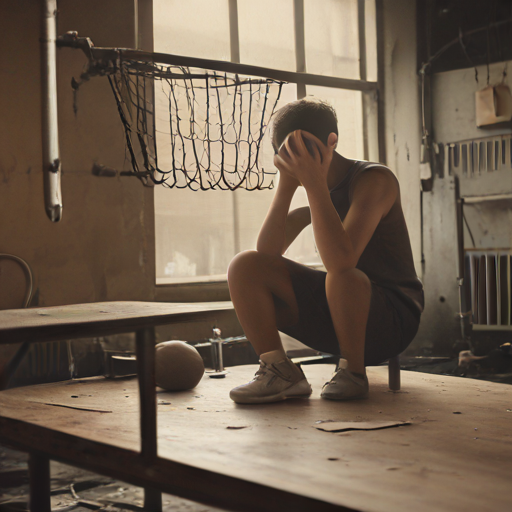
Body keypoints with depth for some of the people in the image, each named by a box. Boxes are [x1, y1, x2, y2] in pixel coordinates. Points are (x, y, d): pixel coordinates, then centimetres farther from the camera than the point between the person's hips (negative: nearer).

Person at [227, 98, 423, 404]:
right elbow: (267, 253, -8)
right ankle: (279, 371, -10)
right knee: (245, 267, -8)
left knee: (343, 276, -41)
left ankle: (353, 373, -16)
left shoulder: (374, 179, -17)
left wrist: (314, 182, -32)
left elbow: (340, 261, -34)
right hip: (338, 310, 7)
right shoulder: (314, 189, 5)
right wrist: (287, 183, -16)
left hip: (392, 321, -6)